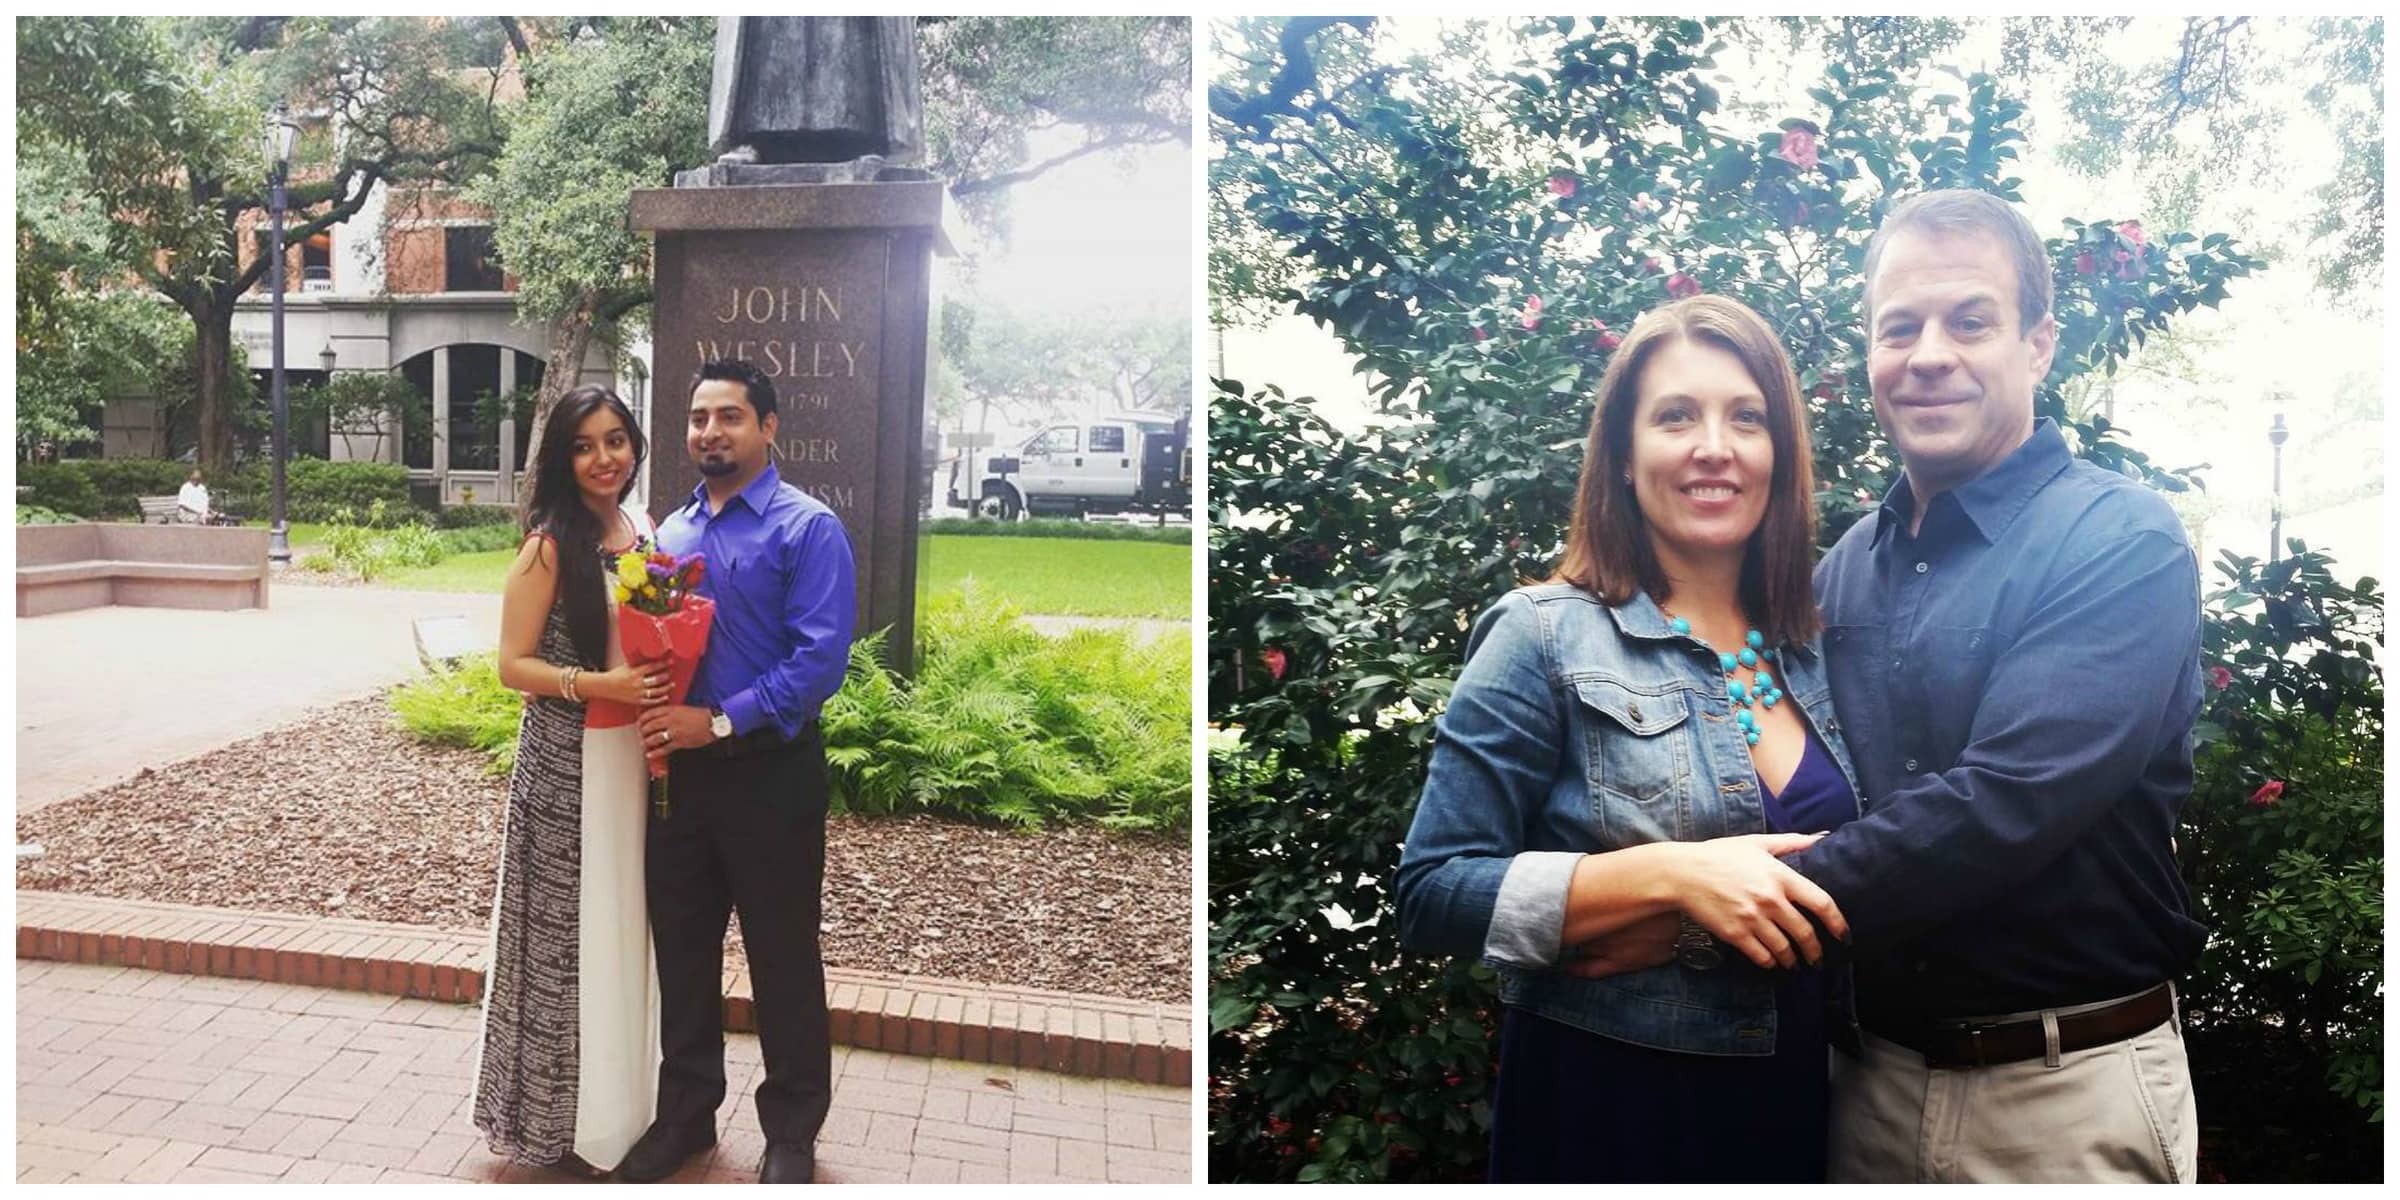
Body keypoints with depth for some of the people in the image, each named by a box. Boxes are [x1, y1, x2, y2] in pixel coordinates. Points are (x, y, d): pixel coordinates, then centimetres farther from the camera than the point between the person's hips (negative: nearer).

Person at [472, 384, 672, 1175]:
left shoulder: (644, 534, 8)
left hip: (635, 756, 6)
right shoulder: (550, 545, -11)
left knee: (625, 930, 15)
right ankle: (563, 1121, 18)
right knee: (571, 935, 3)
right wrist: (597, 684, -24)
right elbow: (513, 665, -10)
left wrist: (665, 691, -1)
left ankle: (621, 1103, 29)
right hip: (567, 767, -6)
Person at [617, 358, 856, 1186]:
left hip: (769, 773, -6)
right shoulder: (671, 531, 11)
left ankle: (792, 1132, 24)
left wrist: (720, 721, -22)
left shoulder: (807, 529, -10)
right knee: (681, 948, 17)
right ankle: (685, 1111, 35)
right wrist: (654, 721, -4)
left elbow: (821, 657, -19)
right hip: (677, 769, 6)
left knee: (783, 959, 7)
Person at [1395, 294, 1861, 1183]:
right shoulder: (1544, 638, -11)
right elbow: (1431, 896, -15)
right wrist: (1671, 873, -25)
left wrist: (1676, 930, -8)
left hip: (1793, 1100, 5)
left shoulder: (1813, 655, 4)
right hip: (1602, 1107, -5)